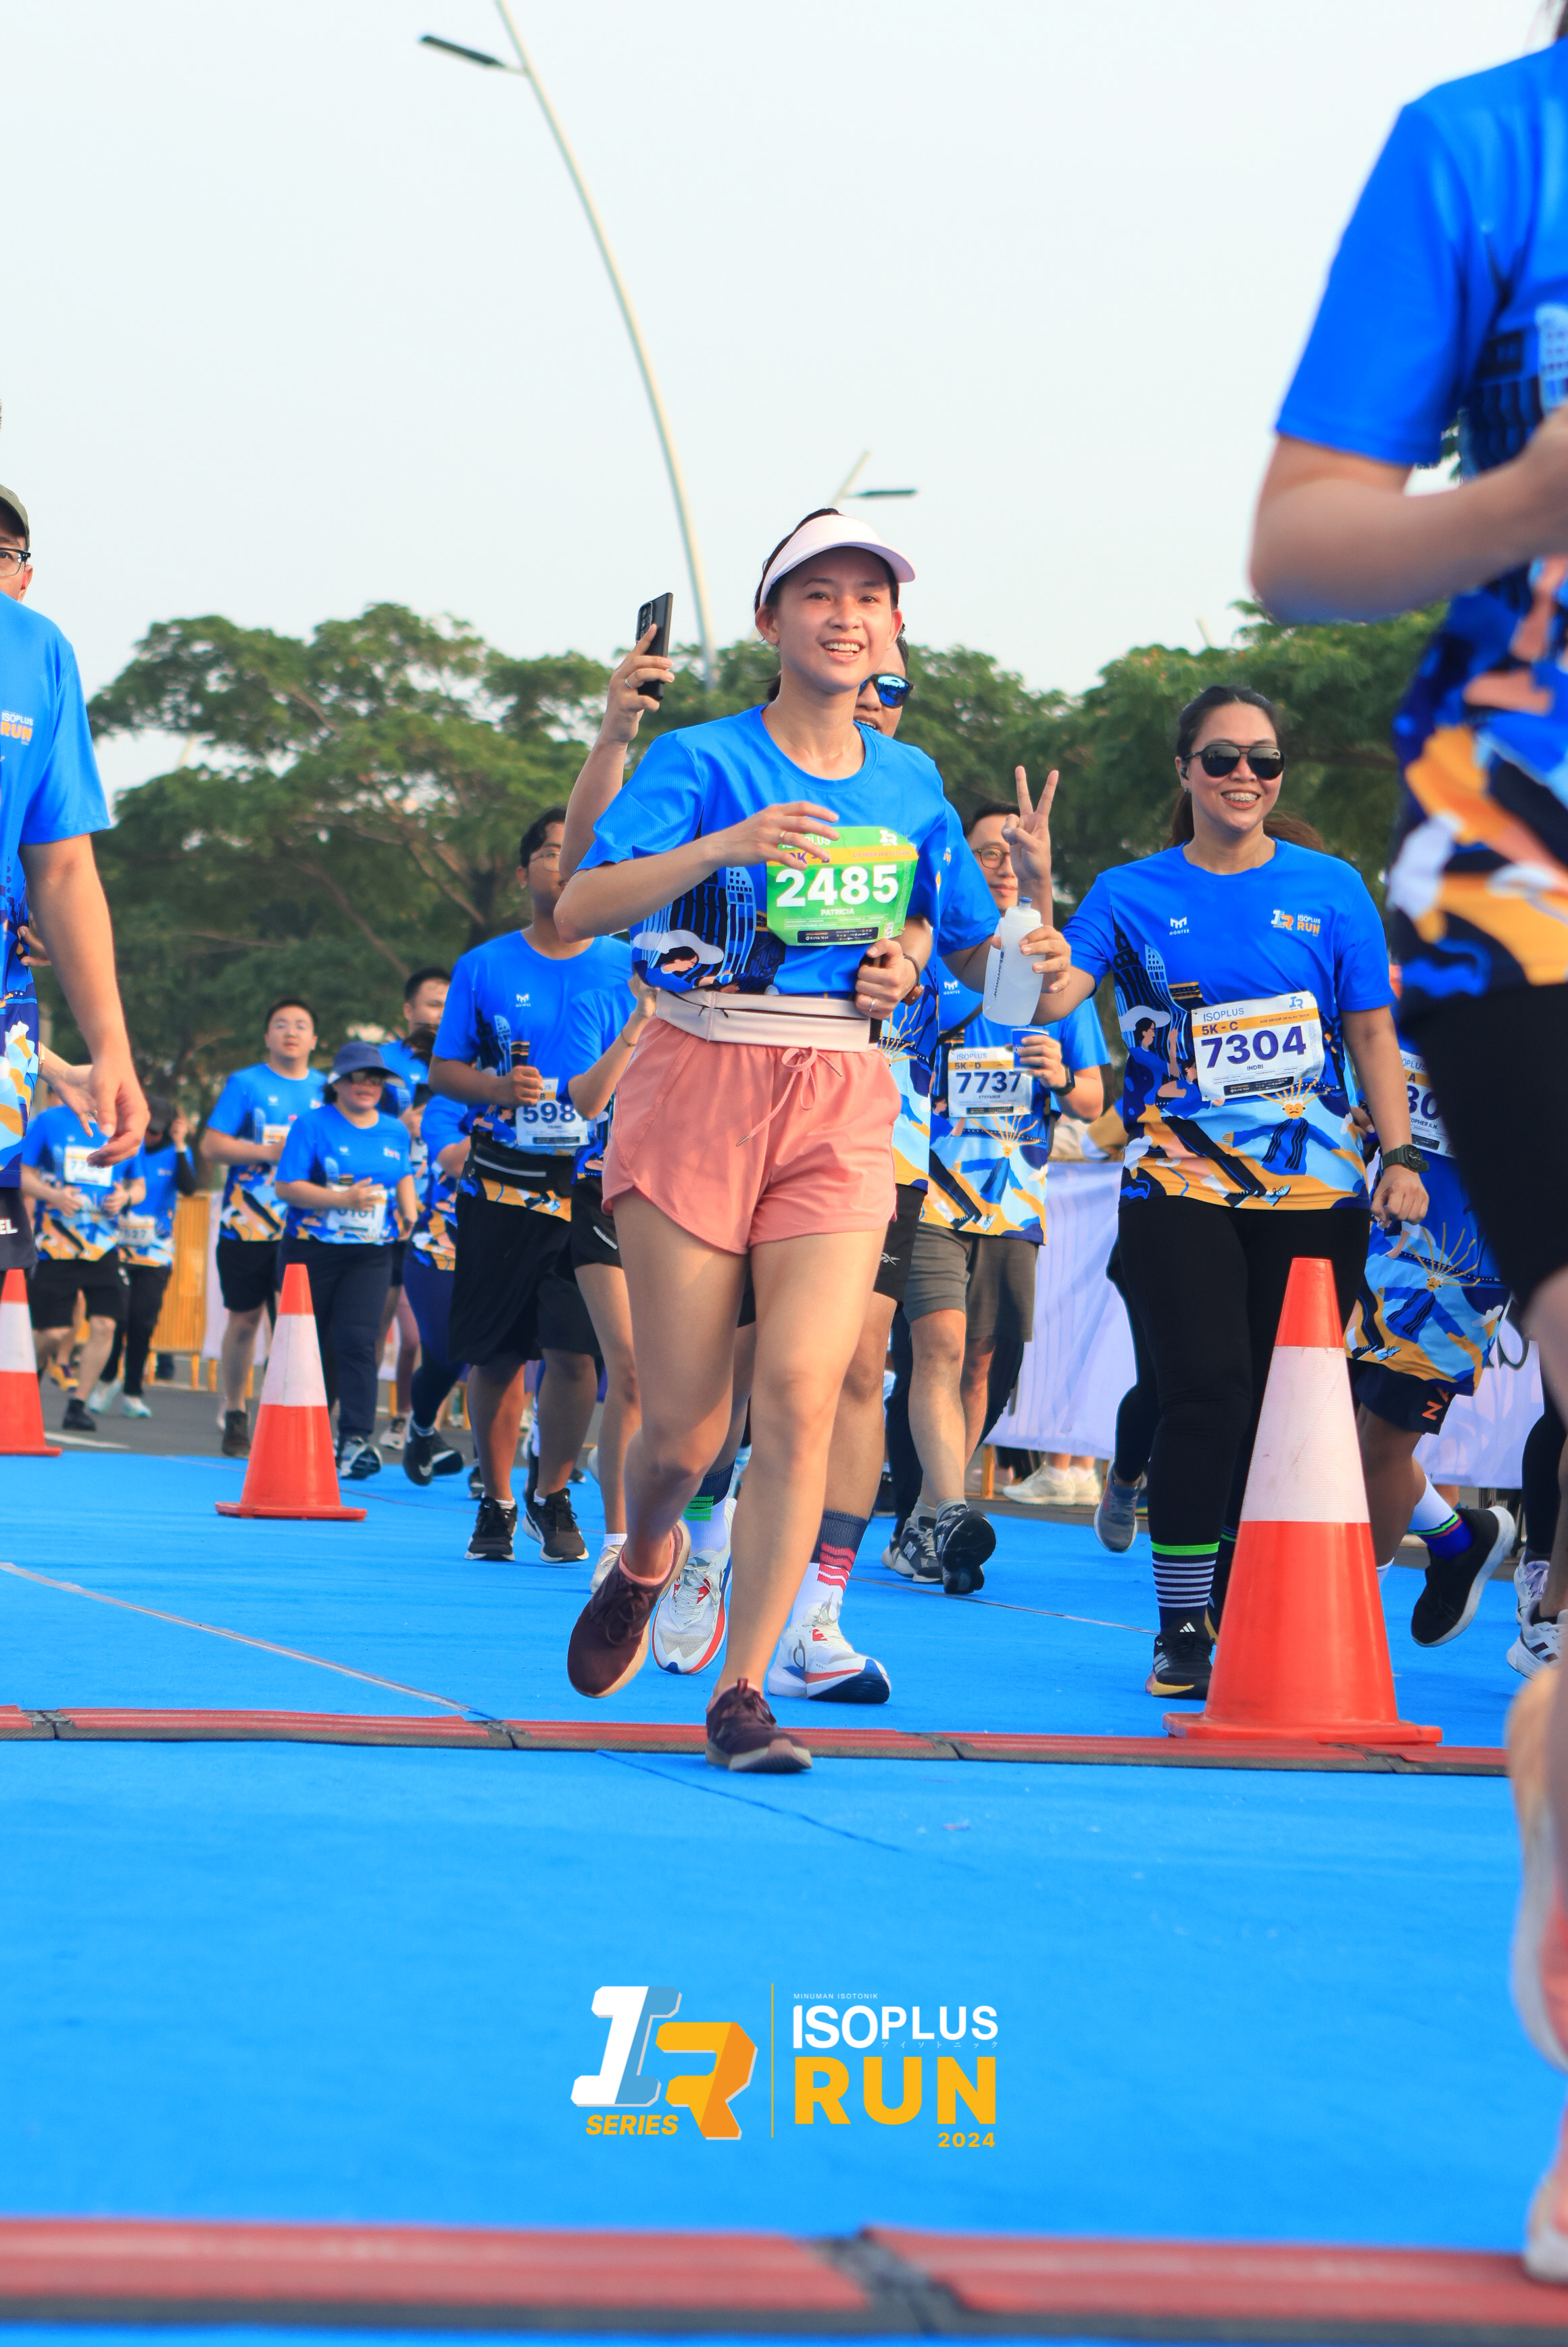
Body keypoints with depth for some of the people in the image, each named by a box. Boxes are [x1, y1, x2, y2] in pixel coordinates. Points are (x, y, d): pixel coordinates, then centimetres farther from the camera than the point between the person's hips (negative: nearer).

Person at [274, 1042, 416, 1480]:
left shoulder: (395, 1132, 11)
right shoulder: (312, 1125, -4)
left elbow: (403, 1176, 29)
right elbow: (288, 1188, -11)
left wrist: (408, 1212, 8)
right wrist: (344, 1200, -21)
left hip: (370, 1255, 2)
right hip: (311, 1252, -2)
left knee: (357, 1340, -14)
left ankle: (356, 1441, -20)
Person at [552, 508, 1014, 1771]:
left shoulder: (910, 782, 11)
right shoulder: (704, 761, -3)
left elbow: (984, 953, 22)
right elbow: (579, 909, -16)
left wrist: (906, 970, -1)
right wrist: (729, 845, -30)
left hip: (844, 1104, 3)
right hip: (701, 1085, -2)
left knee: (802, 1388, -15)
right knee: (685, 1425, 0)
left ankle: (743, 1692, -7)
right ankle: (644, 1563, 36)